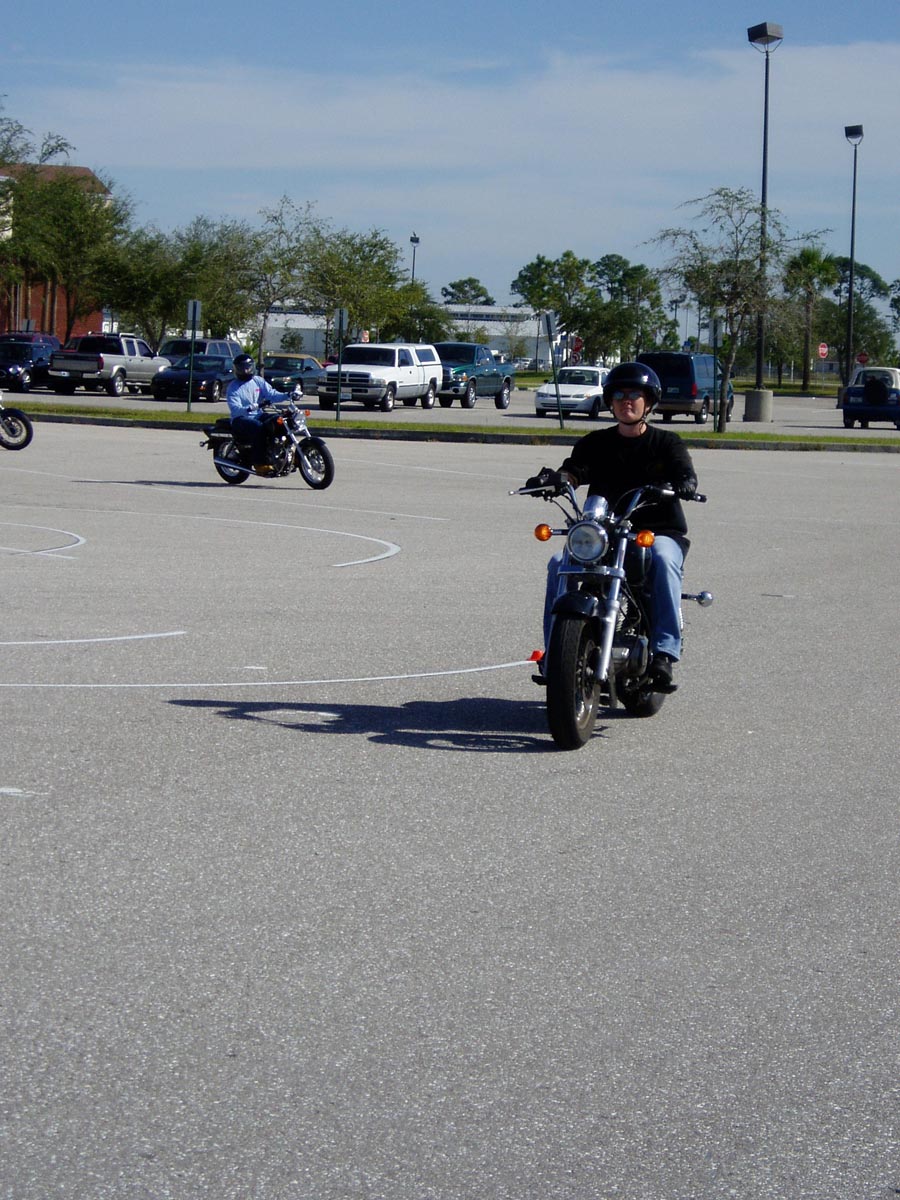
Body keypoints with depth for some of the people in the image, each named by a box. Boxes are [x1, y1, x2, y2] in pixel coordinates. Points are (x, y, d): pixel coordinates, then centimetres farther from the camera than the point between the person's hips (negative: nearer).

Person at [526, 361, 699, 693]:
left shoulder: (667, 443, 10)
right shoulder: (595, 443, 15)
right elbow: (574, 470, -3)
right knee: (559, 564, -24)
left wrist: (683, 484, -34)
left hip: (659, 532, -2)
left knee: (663, 558, -37)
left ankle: (664, 654, -40)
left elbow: (686, 475, -8)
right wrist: (554, 478, -27)